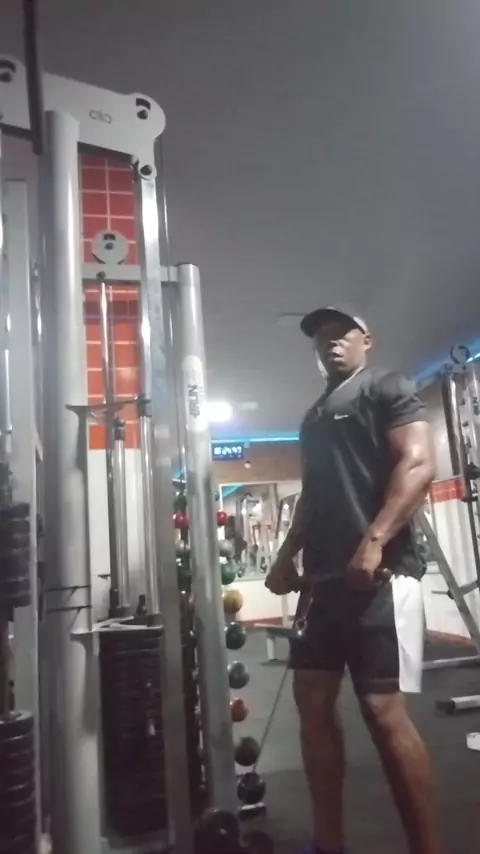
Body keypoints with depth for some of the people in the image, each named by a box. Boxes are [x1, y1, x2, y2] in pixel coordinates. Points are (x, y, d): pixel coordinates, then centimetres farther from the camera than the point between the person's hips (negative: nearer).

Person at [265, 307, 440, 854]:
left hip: (379, 571, -8)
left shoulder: (388, 388, 3)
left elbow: (418, 465, -11)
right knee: (313, 700, 8)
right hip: (326, 575, 8)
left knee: (383, 710, -9)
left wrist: (374, 540, -23)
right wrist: (286, 557, 17)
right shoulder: (314, 417, 25)